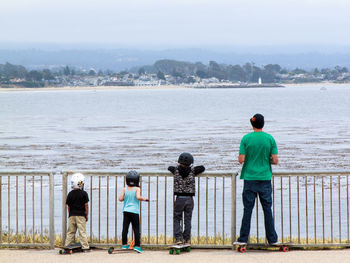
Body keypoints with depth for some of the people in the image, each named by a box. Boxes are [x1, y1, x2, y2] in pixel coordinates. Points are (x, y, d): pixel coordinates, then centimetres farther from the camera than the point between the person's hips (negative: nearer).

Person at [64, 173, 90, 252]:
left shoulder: (70, 194, 3)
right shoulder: (84, 193, -7)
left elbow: (68, 206, 7)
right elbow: (86, 205, -4)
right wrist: (86, 215, 5)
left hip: (72, 215, 3)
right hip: (81, 215, -3)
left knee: (70, 232, 10)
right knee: (82, 232, -1)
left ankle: (67, 246, 10)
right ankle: (85, 247, -2)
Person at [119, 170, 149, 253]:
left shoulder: (125, 189, 5)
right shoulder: (137, 189, -5)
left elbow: (120, 199, 0)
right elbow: (138, 197, -20)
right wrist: (144, 199, -2)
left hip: (126, 211, 4)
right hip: (134, 211, -4)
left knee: (125, 228, 5)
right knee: (136, 229, 1)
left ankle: (124, 244, 7)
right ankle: (137, 245, -1)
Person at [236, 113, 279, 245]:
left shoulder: (246, 139, -4)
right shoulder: (270, 139, -1)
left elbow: (241, 160, -7)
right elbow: (275, 160, -3)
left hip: (250, 178, -1)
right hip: (265, 178, 1)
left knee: (247, 209, 3)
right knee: (267, 209, 5)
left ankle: (243, 239, 5)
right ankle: (272, 239, 7)